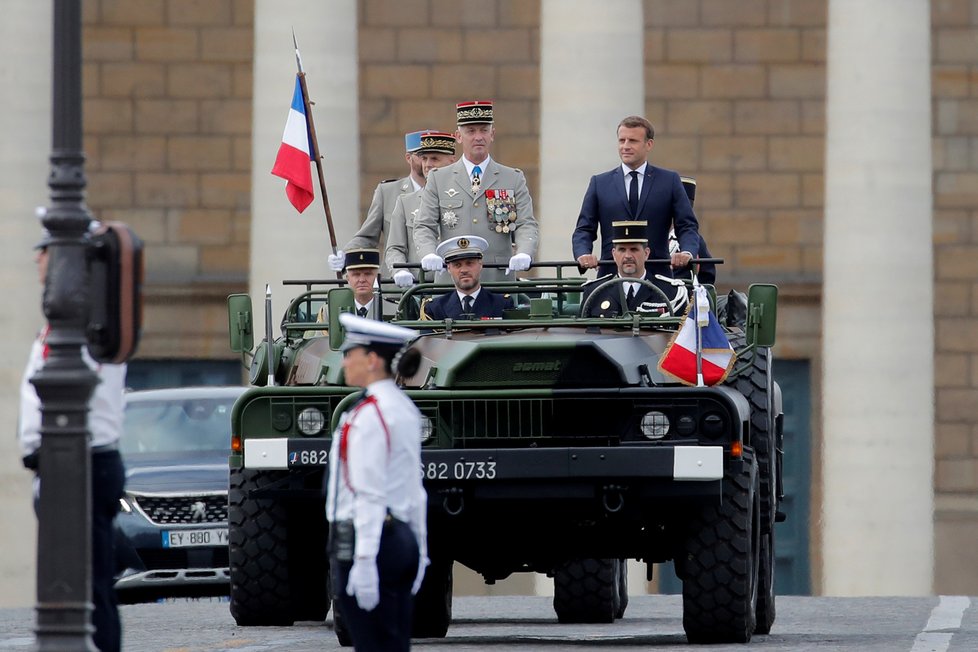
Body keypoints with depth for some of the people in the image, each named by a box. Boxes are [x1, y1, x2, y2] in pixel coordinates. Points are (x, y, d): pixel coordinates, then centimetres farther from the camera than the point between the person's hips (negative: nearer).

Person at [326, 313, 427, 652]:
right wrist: (420, 549, 19)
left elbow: (369, 494, -19)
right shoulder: (405, 408, 13)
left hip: (368, 539, -9)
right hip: (403, 541, 9)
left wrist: (364, 562, -21)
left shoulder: (369, 415, -14)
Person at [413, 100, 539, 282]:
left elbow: (527, 226, 5)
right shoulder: (438, 179, 12)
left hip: (499, 281, 0)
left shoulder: (514, 180, 12)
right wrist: (429, 255, -15)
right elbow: (424, 227, 7)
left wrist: (524, 254, -17)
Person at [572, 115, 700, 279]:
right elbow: (584, 230, 10)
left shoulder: (669, 181, 10)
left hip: (656, 275, 0)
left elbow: (687, 226, 6)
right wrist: (583, 254, -11)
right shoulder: (600, 183, 13)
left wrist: (687, 252, -15)